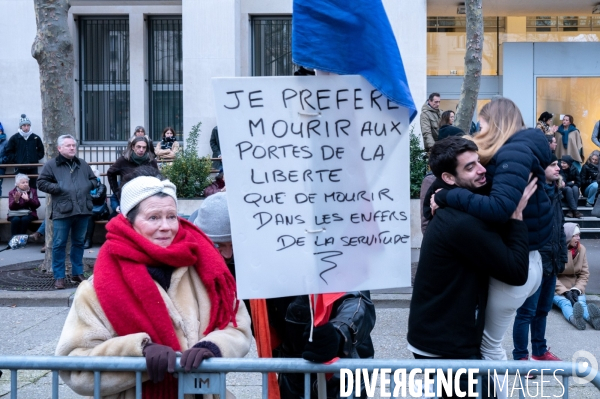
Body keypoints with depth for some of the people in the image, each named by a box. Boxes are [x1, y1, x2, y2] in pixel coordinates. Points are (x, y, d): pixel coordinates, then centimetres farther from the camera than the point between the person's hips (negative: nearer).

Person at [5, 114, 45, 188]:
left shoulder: (36, 138, 4)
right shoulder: (14, 138, -1)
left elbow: (41, 151, 15)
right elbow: (8, 152, 4)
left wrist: (36, 158, 2)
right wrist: (15, 159, -5)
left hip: (33, 168, 2)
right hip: (20, 168, -2)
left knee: (33, 187, 6)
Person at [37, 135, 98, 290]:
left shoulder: (83, 164, 14)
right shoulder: (51, 165, 1)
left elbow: (94, 180, 21)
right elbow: (42, 183, -2)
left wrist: (88, 185, -1)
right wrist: (58, 188, -14)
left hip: (82, 210, 4)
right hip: (62, 211, -4)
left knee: (79, 243, 12)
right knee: (59, 244, -1)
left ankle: (77, 273, 23)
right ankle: (59, 277, 7)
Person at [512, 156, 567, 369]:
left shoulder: (554, 192, 11)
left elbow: (560, 227, 17)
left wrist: (562, 255, 13)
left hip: (551, 261, 8)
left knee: (542, 310, 19)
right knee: (527, 312, 1)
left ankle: (539, 351, 32)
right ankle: (520, 357, 12)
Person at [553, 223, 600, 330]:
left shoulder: (581, 249, 3)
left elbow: (584, 274, 6)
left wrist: (576, 289, -12)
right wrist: (565, 291, -21)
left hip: (575, 288, 3)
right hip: (557, 289, -3)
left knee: (581, 302, -30)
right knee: (565, 303, -35)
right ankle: (574, 318, -68)